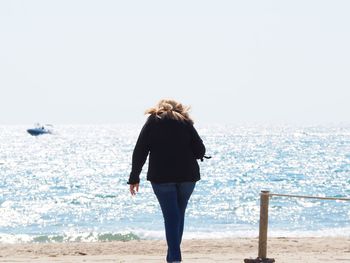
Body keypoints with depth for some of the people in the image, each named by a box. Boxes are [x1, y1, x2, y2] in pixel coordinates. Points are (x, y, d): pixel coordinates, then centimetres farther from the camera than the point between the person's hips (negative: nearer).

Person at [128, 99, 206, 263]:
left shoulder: (152, 121, 9)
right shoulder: (185, 122, 11)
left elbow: (140, 152, 2)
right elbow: (200, 151, 4)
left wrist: (134, 178, 4)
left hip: (161, 176, -2)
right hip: (187, 175, 2)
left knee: (171, 217, -3)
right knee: (179, 215, 15)